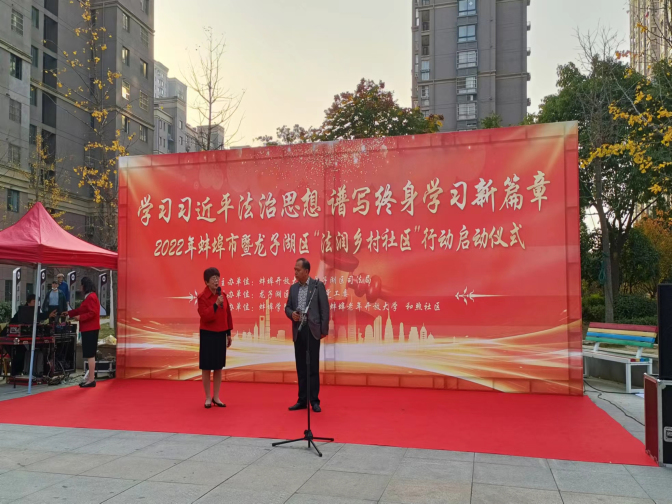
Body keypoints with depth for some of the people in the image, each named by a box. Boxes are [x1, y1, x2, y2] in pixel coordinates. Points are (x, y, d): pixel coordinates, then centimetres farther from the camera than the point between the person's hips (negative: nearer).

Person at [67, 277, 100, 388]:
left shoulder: (91, 297, -15)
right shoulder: (89, 297, 19)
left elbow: (92, 313, -23)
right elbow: (81, 310, 25)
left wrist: (80, 317, -16)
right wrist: (69, 313, 26)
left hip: (90, 330, -11)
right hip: (88, 329, 11)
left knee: (90, 355, -8)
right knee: (90, 355, 12)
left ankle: (91, 380, -6)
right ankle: (90, 378, 16)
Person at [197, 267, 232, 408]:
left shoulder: (223, 295, 5)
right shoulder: (202, 297, -11)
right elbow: (205, 316, -20)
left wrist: (229, 333, 10)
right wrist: (216, 304, -28)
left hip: (221, 334, 5)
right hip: (208, 335, -5)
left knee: (219, 367, 10)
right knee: (206, 367, 4)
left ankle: (216, 397, 19)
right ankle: (208, 398, 15)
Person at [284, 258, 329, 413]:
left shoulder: (318, 285, -3)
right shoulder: (293, 288, 12)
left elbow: (324, 308, -4)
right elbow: (287, 307, 14)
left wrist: (324, 330, -8)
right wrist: (291, 314, -10)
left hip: (312, 330, -5)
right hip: (298, 330, 5)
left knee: (313, 366, -2)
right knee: (301, 366, 8)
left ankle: (314, 401, 6)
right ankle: (302, 400, 16)